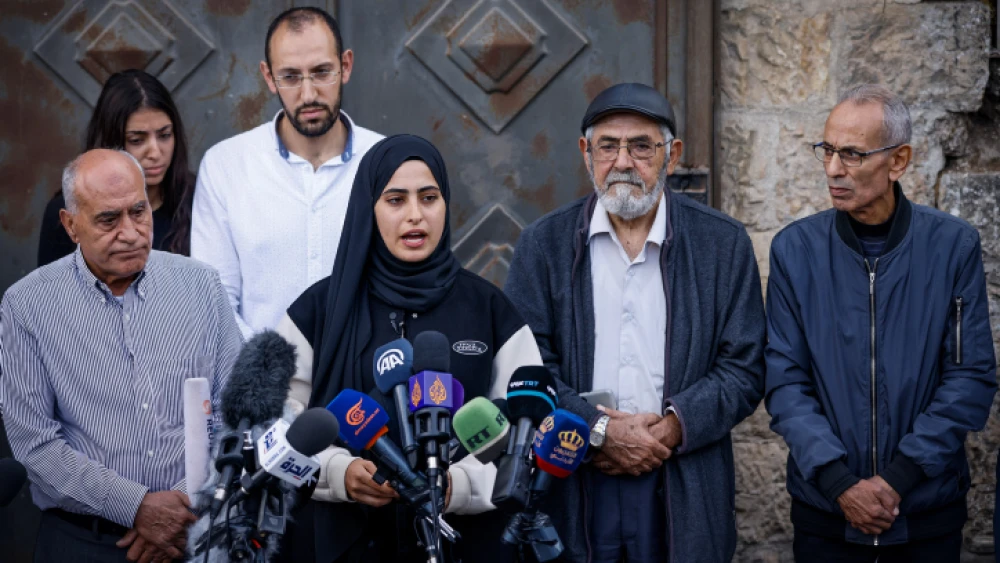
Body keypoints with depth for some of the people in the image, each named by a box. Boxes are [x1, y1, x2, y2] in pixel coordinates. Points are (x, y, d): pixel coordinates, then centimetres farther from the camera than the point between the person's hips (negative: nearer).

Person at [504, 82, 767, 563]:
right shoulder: (544, 243, 4)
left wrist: (672, 428, -13)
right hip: (572, 490, 0)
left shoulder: (724, 244, 3)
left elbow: (744, 371, 0)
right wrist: (599, 429, -13)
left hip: (684, 496, 0)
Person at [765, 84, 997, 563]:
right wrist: (839, 482, -15)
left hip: (928, 510, 0)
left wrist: (898, 477, -14)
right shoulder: (795, 249, -3)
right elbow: (785, 380, -5)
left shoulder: (953, 246, -5)